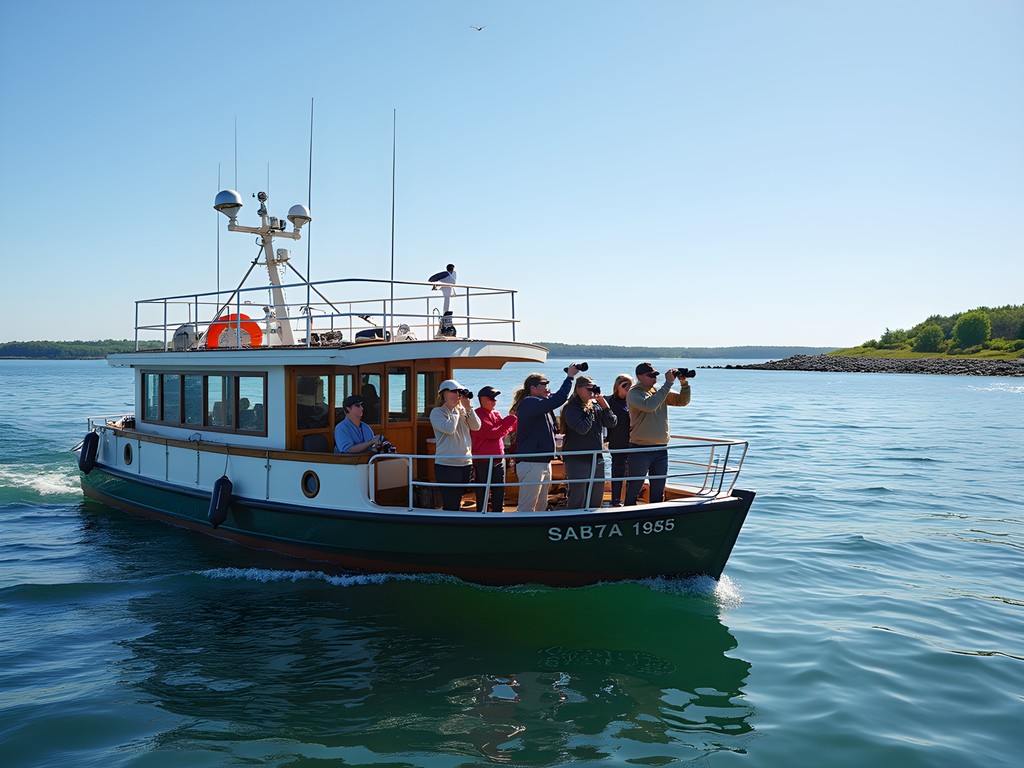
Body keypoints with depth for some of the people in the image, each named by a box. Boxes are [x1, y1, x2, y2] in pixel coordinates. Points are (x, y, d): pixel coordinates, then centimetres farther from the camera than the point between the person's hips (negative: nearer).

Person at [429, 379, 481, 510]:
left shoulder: (462, 411, 11)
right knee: (450, 505, -7)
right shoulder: (437, 412, -5)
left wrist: (468, 407, -7)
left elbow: (476, 426, 0)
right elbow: (449, 428, -19)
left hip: (466, 464, 6)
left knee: (458, 504, 14)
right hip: (446, 466, -6)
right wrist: (455, 410, -7)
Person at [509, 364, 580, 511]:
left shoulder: (541, 403, 16)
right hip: (531, 463, -10)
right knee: (526, 509, -8)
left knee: (541, 507, 15)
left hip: (544, 462, 10)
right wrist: (569, 377, -18)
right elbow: (558, 400, -26)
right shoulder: (529, 403, -16)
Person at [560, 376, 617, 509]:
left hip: (597, 457, 7)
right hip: (577, 460, -7)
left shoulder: (596, 406, 10)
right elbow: (582, 429, -22)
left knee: (597, 498, 14)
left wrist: (604, 405, -5)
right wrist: (589, 410, -13)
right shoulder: (571, 408, -10)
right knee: (577, 498, -6)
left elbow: (611, 423, 4)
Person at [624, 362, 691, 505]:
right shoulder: (634, 393, -9)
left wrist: (684, 384, -6)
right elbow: (649, 405, -27)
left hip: (661, 449, 6)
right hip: (640, 449, -6)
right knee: (634, 489, 4)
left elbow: (682, 401, 12)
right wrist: (668, 383, -24)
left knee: (658, 490, 13)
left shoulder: (660, 391, 10)